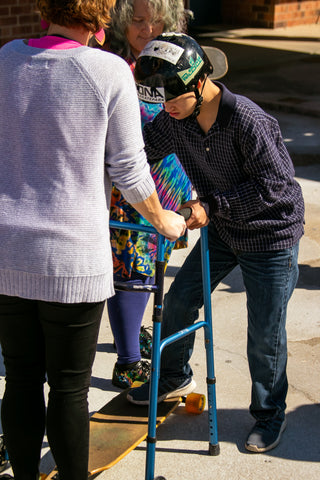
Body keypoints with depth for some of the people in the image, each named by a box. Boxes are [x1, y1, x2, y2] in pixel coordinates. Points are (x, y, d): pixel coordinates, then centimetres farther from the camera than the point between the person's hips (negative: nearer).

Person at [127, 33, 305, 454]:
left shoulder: (248, 120, -30)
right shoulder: (175, 120, -9)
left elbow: (272, 185, -26)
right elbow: (142, 150, 6)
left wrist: (211, 206, -28)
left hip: (272, 235, -6)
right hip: (223, 231, 7)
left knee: (265, 334, 2)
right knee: (178, 301, 13)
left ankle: (269, 415, 24)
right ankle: (175, 378, 39)